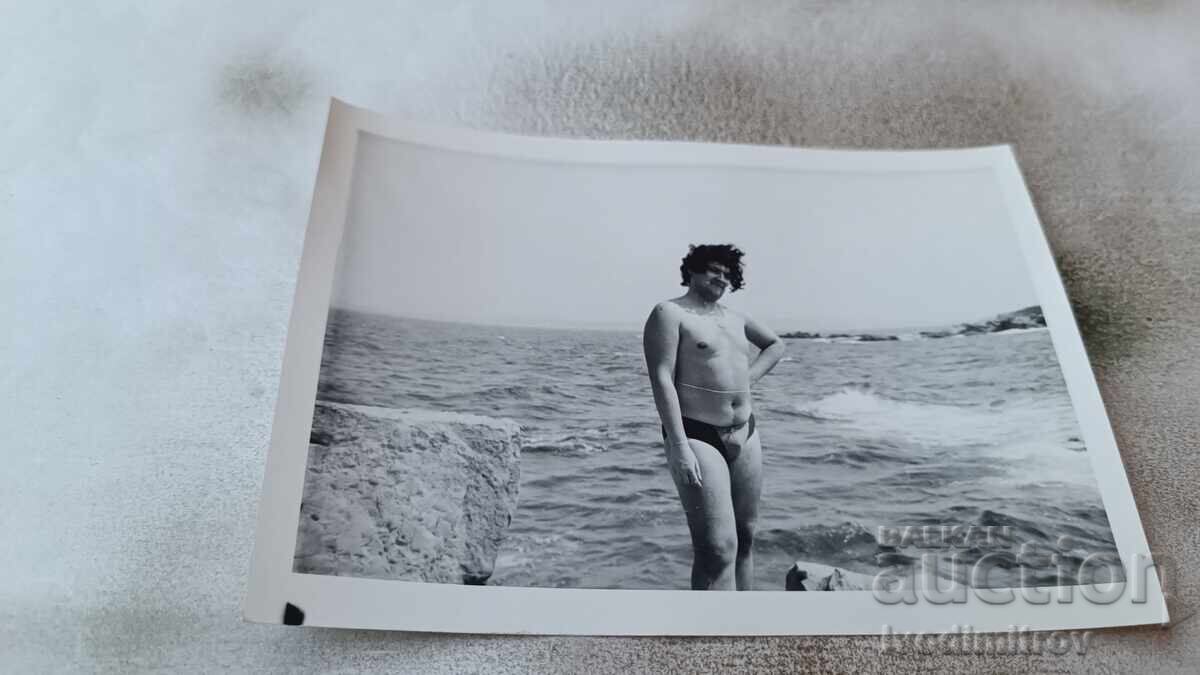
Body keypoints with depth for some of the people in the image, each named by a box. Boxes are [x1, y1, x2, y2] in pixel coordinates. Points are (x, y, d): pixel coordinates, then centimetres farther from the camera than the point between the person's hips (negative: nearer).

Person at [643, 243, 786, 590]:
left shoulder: (735, 317, 14)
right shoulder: (670, 313, -6)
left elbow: (776, 344, 31)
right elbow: (661, 379, -15)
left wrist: (749, 377, 12)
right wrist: (679, 445, -24)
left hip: (744, 435, 8)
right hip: (697, 436, -8)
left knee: (744, 538, 14)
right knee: (718, 548, -15)